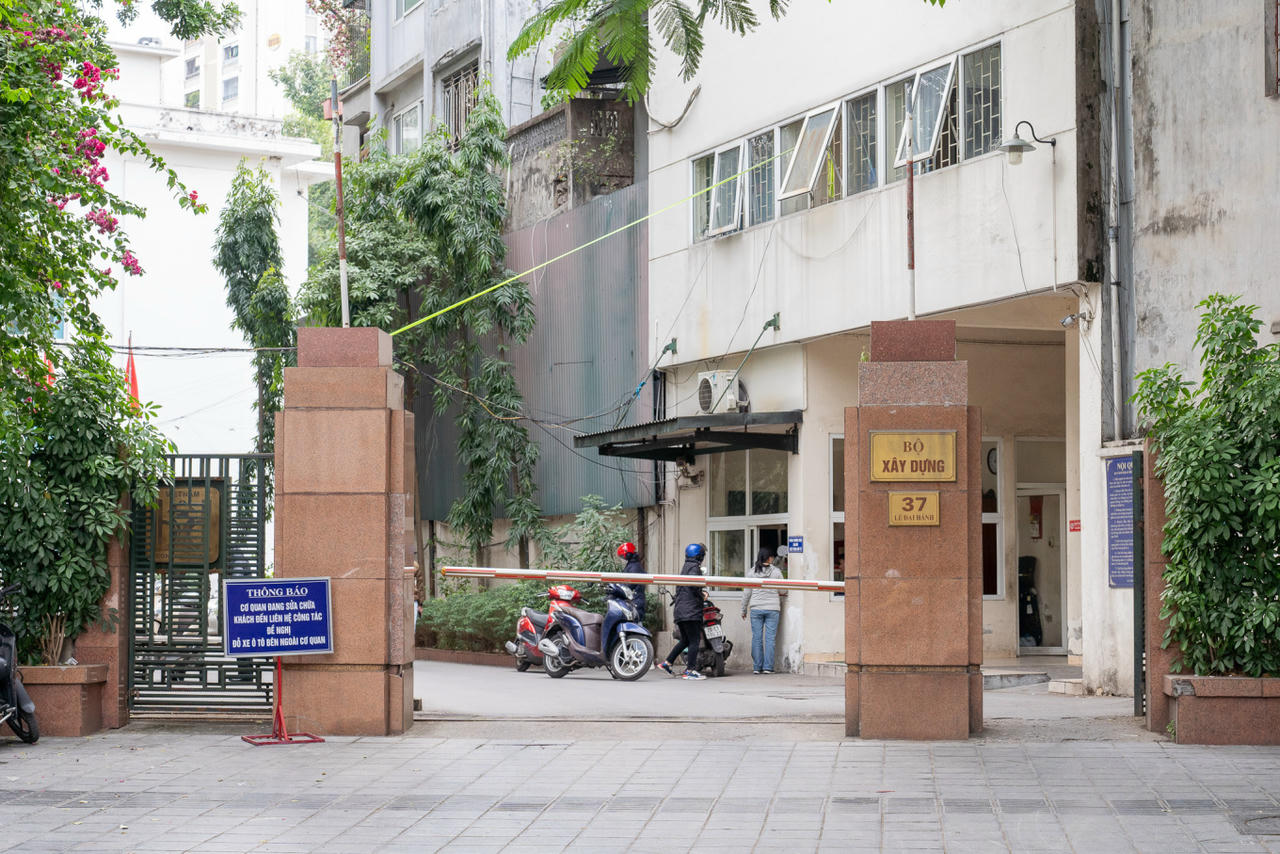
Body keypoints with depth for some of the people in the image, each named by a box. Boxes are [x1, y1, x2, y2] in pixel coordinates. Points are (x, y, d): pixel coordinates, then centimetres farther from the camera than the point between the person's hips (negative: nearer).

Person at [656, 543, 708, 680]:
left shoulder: (685, 567, 21)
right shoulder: (694, 567, -8)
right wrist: (702, 595, -12)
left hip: (679, 610, 9)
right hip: (691, 611, -9)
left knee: (685, 640, 17)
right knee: (694, 641, -6)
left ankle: (667, 663, 15)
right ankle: (690, 670, -8)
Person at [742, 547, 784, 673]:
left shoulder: (752, 572, 2)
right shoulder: (776, 572, -1)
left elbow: (747, 593, 5)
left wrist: (744, 610, 13)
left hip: (756, 609, 1)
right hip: (773, 608, -1)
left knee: (757, 638, 4)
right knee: (770, 638, 1)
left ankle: (757, 667, 3)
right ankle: (768, 667, -2)